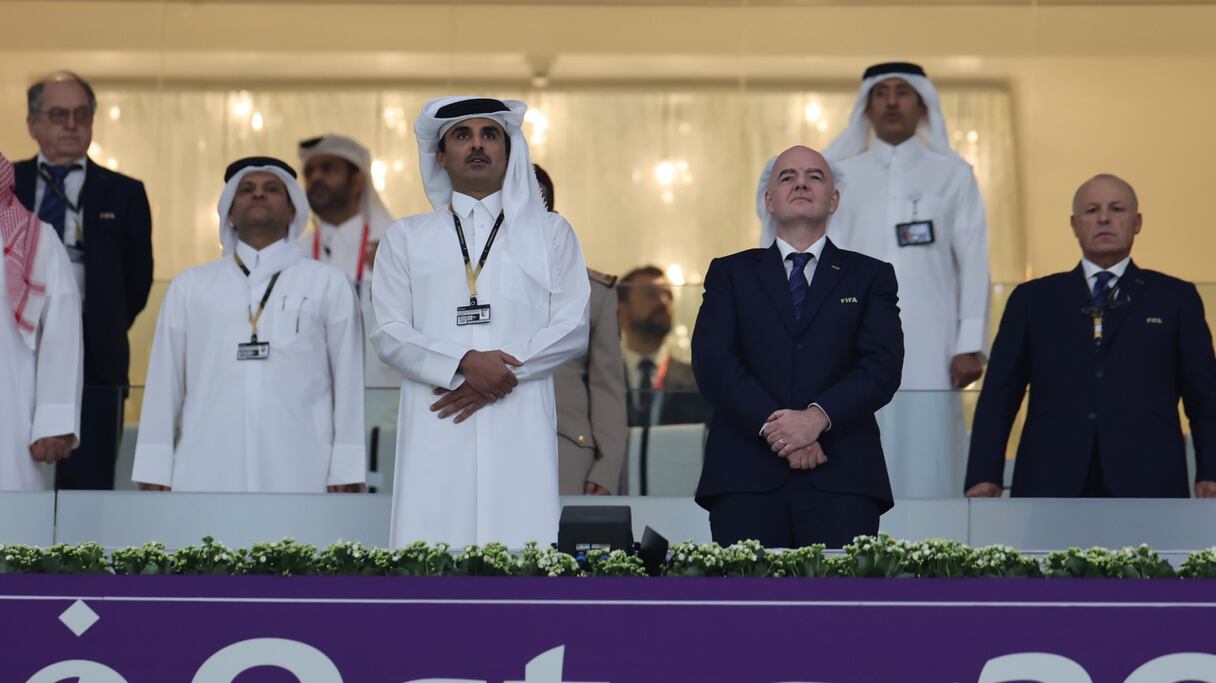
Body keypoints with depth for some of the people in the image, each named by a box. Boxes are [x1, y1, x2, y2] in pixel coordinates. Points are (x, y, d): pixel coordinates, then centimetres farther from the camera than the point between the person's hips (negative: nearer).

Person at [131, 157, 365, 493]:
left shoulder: (328, 284, 12)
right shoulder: (190, 286, 16)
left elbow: (349, 383, 7)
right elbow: (164, 383, 13)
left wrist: (345, 474, 0)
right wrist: (154, 472, 6)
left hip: (298, 475, -1)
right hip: (207, 474, 1)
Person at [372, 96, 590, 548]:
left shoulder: (550, 232, 17)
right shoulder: (407, 236, 16)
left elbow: (572, 329, 7)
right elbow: (387, 333, 6)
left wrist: (503, 374, -7)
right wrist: (465, 362, -11)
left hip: (519, 425, 0)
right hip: (435, 426, 0)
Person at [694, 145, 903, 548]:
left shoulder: (869, 276, 17)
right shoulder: (731, 273, 17)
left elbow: (883, 366, 3)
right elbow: (712, 363, 3)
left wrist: (818, 417, -14)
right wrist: (772, 426, -12)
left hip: (842, 480, 0)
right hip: (747, 476, 0)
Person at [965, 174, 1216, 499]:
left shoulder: (1175, 298, 14)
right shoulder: (1033, 299, 15)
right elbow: (999, 395, 10)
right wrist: (984, 475, -2)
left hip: (1146, 484, 0)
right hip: (1051, 486, 1)